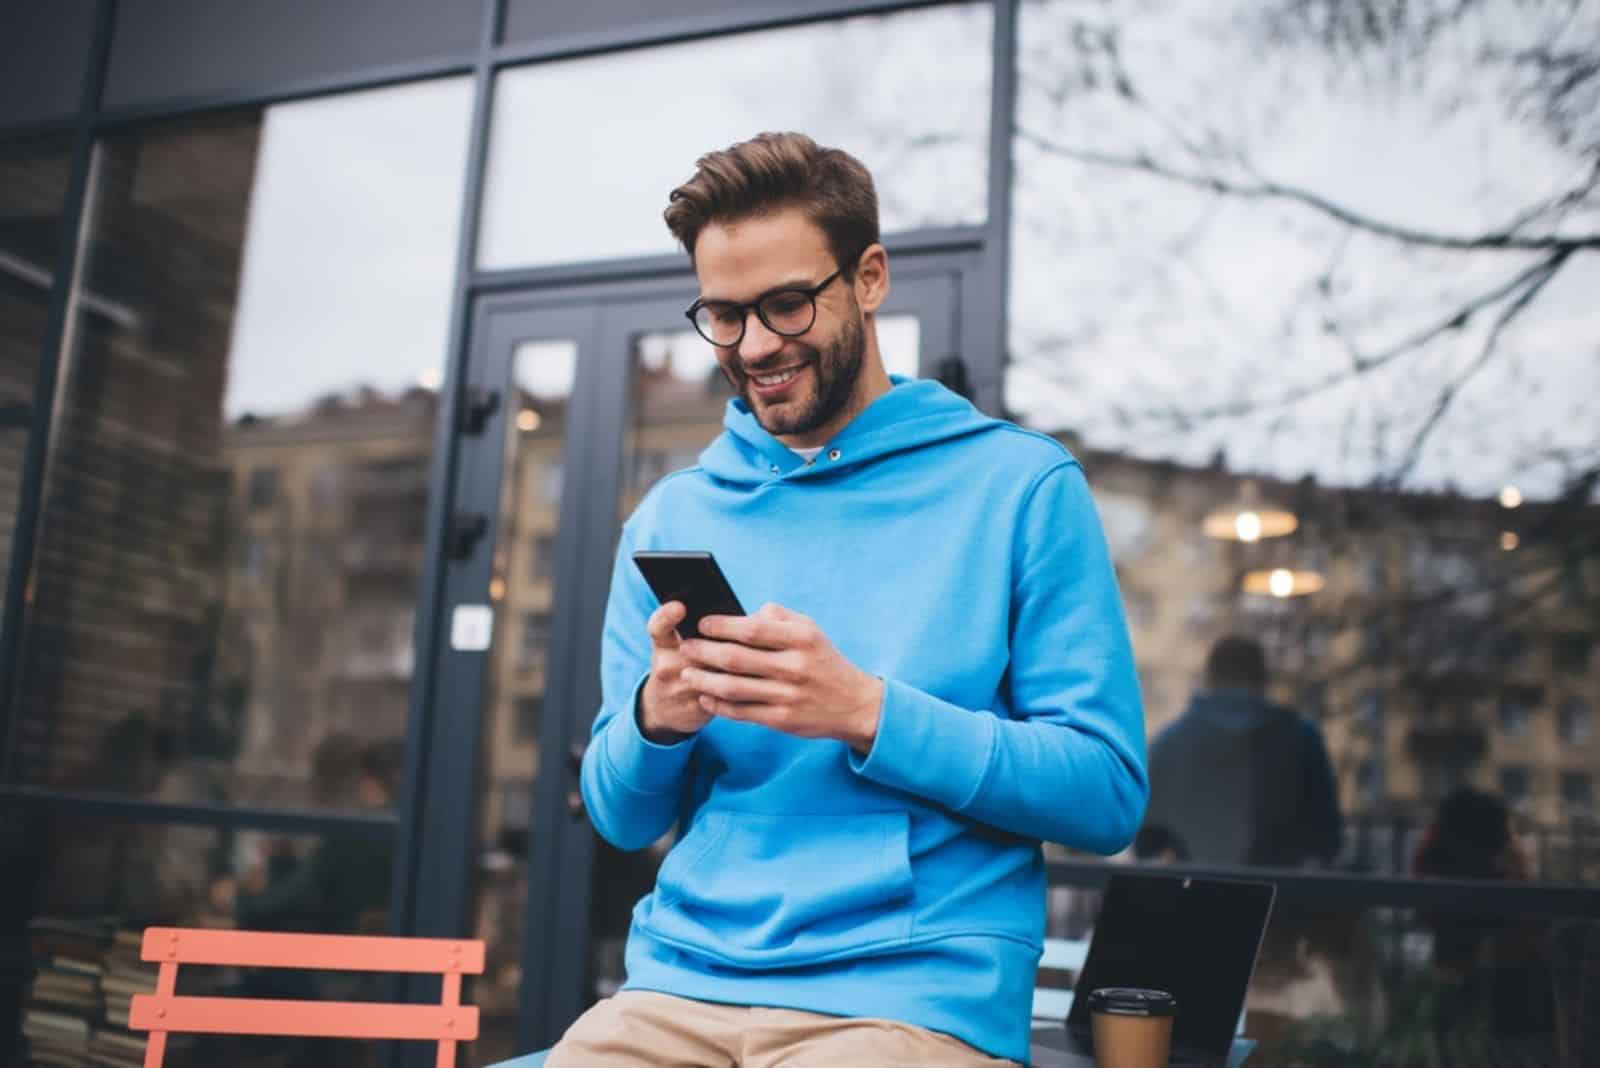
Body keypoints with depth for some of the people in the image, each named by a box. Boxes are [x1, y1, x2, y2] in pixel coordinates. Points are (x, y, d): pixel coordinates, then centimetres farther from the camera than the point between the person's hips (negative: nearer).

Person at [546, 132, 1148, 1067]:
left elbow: (1107, 793, -5)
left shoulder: (1021, 487, 0)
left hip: (914, 993, -3)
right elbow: (622, 819, 12)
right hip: (677, 981, 4)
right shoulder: (671, 516, 11)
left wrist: (867, 712, -18)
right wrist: (655, 717, -11)